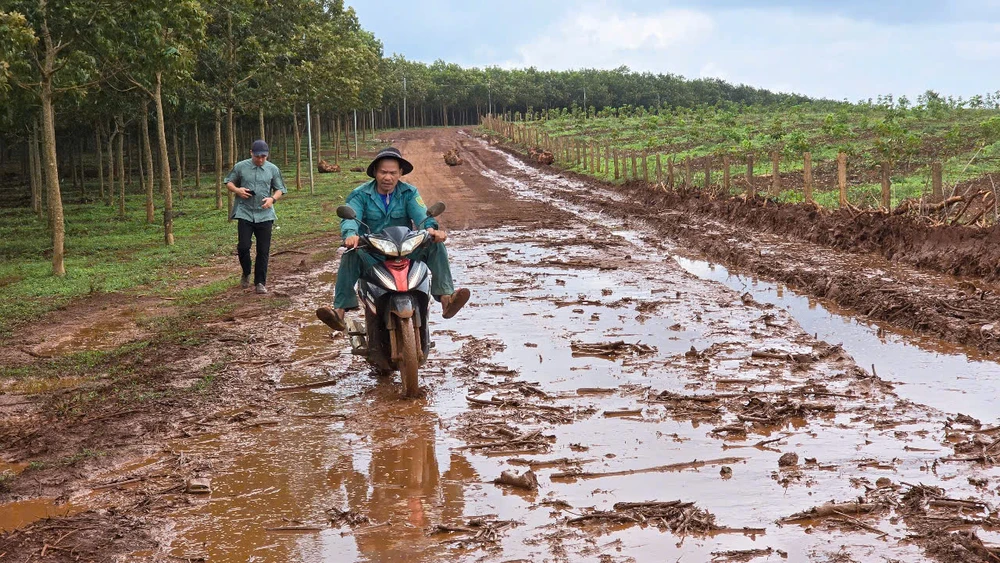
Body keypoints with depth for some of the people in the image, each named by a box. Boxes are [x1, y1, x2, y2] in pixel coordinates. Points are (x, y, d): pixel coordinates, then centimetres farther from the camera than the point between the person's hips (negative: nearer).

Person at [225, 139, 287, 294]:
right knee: (243, 246, -9)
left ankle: (260, 283, 13)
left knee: (263, 251, 2)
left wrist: (272, 198, -13)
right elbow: (229, 183, 12)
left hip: (265, 215, 1)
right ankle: (246, 274, 19)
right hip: (244, 213, -1)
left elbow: (280, 190, 9)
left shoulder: (273, 169, 4)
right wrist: (237, 190, -10)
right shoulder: (240, 167, 2)